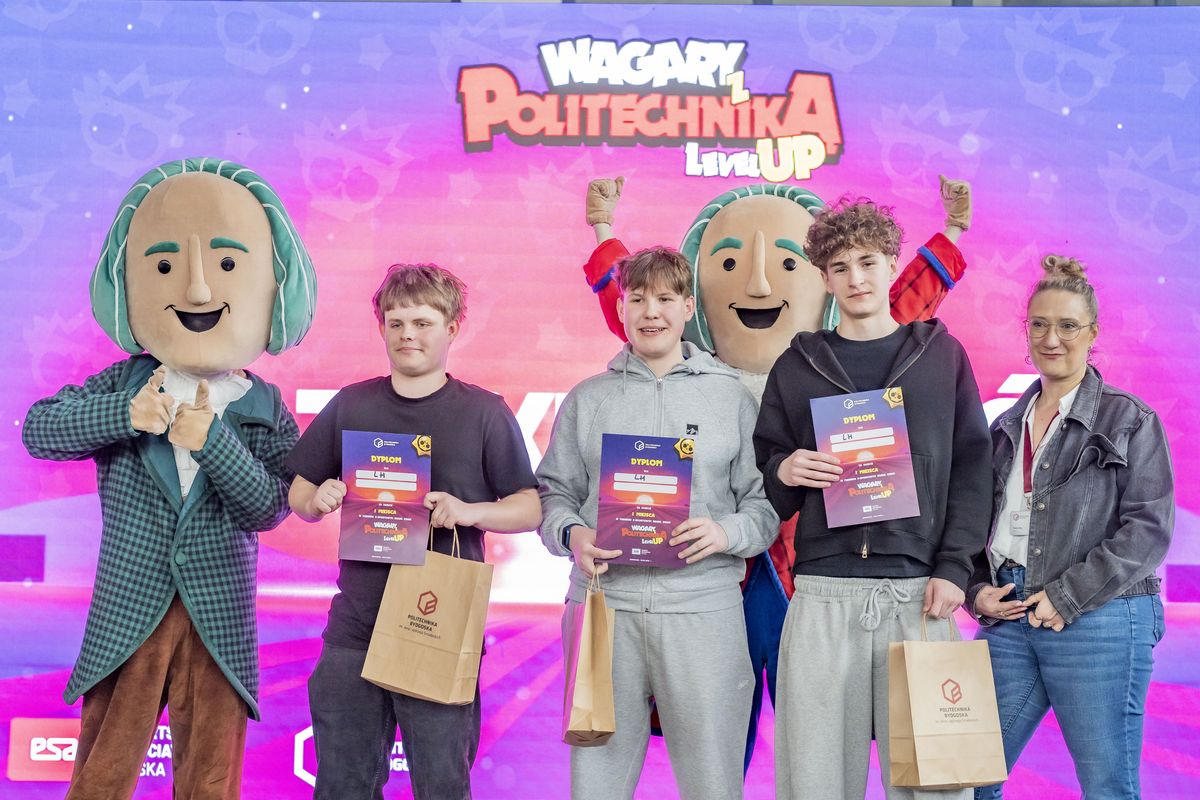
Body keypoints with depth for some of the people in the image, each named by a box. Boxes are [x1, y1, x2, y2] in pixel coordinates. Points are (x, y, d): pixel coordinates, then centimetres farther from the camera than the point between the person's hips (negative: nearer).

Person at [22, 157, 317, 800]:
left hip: (220, 624, 0)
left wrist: (212, 440, -24)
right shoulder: (125, 385, 1)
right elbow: (38, 429, -7)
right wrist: (126, 415, -20)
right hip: (127, 615, 0)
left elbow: (269, 506, -12)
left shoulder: (263, 410, -3)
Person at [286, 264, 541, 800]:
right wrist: (319, 499, -7)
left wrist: (468, 511, -18)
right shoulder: (350, 405, 8)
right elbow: (298, 494, 16)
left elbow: (531, 509, 0)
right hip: (354, 628, 3)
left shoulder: (485, 413, 0)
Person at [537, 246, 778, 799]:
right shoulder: (587, 398, 12)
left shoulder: (731, 396, 9)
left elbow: (765, 502, 6)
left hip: (702, 605, -1)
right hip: (603, 601, 1)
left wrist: (726, 533, -13)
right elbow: (555, 493, 12)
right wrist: (572, 534, -8)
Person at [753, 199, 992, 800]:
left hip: (918, 591, 0)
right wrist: (785, 472, -9)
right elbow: (764, 471, 14)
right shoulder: (796, 367, 12)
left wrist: (954, 569, -4)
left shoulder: (942, 355, 10)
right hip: (823, 595, 1)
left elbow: (972, 466, 6)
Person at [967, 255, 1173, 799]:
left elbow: (1149, 529, -8)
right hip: (1008, 617, 5)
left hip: (1098, 621, -5)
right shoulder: (1007, 426, 16)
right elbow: (979, 520, 18)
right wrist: (978, 589, 0)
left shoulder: (1130, 420, 1)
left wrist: (1067, 596, -14)